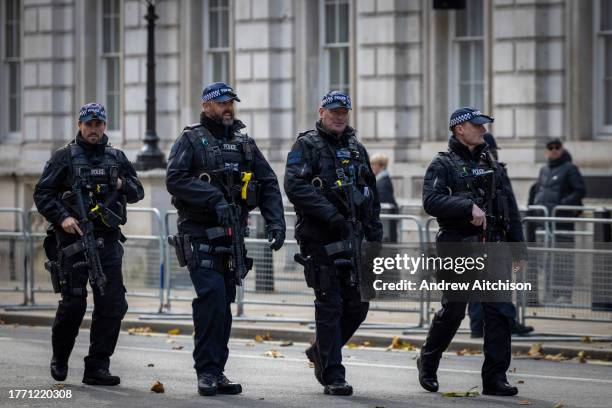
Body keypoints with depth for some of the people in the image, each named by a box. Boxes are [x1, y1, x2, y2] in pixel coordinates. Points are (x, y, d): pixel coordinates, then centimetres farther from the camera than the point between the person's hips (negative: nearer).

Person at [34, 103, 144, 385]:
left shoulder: (117, 158, 15)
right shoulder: (64, 157, 3)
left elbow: (138, 191, 21)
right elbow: (42, 194, -1)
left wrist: (123, 185, -1)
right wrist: (62, 217, -15)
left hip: (107, 240, 4)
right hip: (73, 239, -4)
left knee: (113, 304, -3)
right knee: (73, 303, -4)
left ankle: (97, 367, 3)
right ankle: (59, 358, 19)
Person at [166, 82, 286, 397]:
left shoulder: (244, 143, 14)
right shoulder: (190, 140, -1)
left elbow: (268, 183, 13)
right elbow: (175, 179, -15)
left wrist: (275, 222, 0)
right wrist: (213, 198, -23)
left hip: (233, 236, 5)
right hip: (200, 232, -5)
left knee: (224, 302, 6)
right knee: (212, 295, -16)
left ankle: (216, 371, 12)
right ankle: (207, 371, -11)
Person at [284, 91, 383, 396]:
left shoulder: (357, 149, 17)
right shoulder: (306, 146, -2)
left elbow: (371, 193, 23)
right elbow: (295, 186, -16)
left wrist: (375, 231, 13)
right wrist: (329, 214, -23)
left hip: (352, 237, 6)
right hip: (320, 237, -6)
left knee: (357, 304, 7)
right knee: (330, 306, -6)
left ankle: (320, 352, 29)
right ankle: (333, 376, -2)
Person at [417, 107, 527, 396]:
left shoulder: (490, 164, 17)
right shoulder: (443, 164, 0)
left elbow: (511, 207, 19)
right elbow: (431, 201, -16)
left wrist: (518, 247, 14)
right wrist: (469, 206, -24)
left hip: (491, 247, 5)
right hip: (457, 246, -5)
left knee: (498, 310, -4)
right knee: (452, 311, 1)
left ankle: (495, 378, -2)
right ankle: (427, 364, 23)